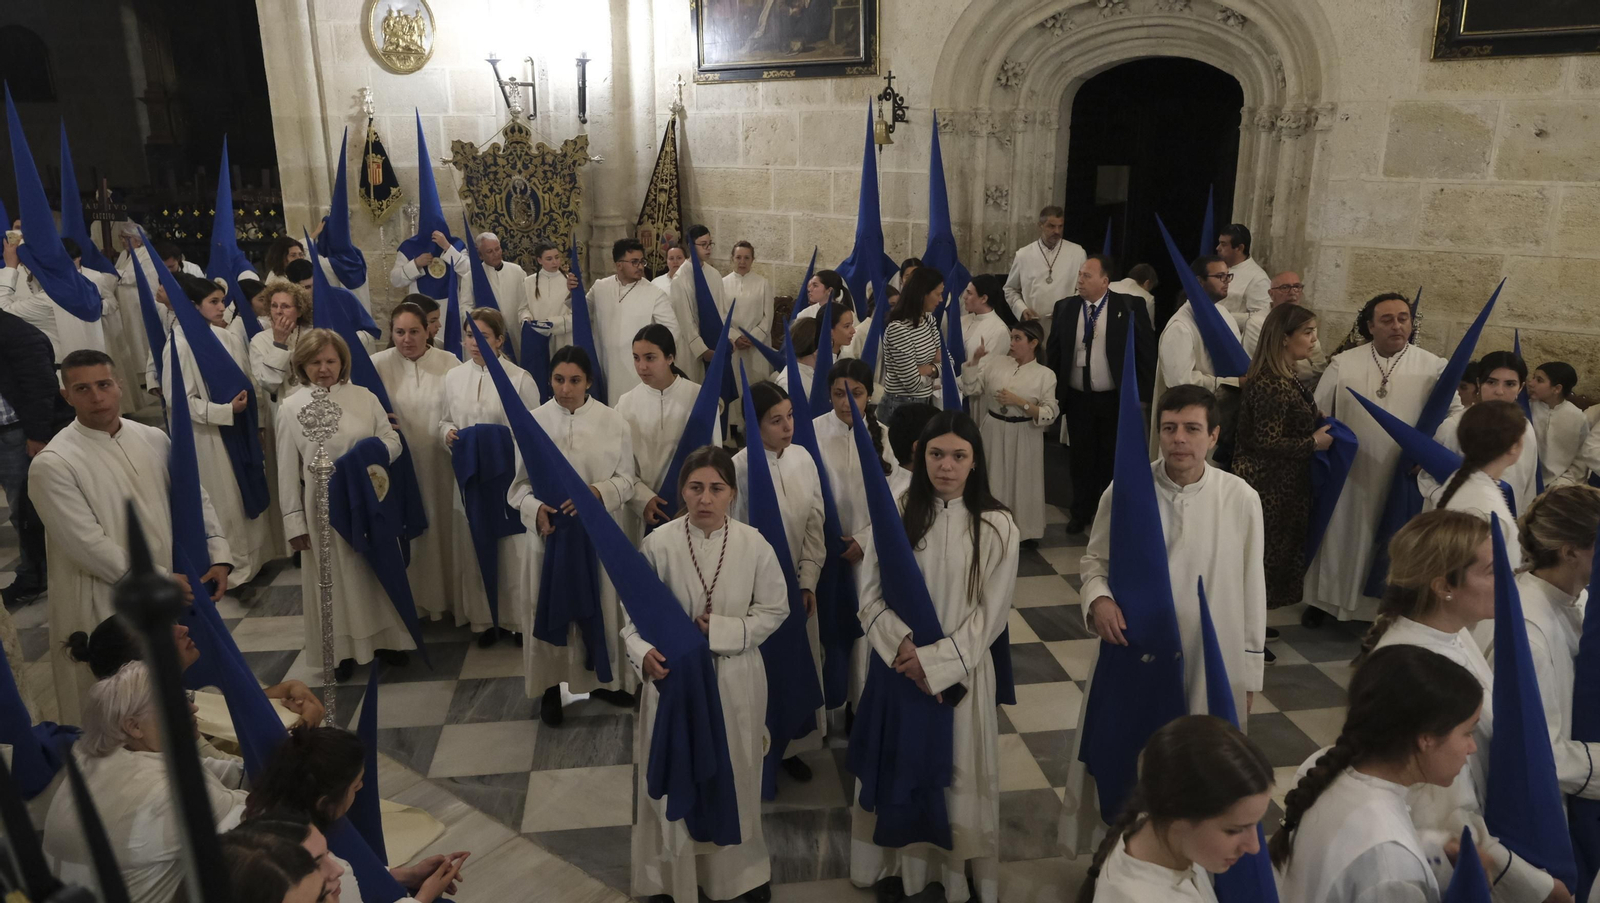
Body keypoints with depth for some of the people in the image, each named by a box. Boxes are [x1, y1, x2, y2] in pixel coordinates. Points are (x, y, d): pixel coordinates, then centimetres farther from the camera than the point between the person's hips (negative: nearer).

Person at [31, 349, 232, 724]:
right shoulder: (52, 464, -14)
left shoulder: (154, 439, 3)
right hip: (103, 608, -5)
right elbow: (88, 545, -17)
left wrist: (219, 555, 0)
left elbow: (195, 498, 11)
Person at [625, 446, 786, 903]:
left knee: (735, 779, 16)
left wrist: (722, 631, -14)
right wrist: (642, 653, -25)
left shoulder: (753, 544, -10)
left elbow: (775, 609, -1)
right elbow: (634, 612, -6)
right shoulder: (659, 544, -13)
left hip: (735, 680, 1)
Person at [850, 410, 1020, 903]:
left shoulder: (996, 526, -9)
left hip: (961, 669, -1)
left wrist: (935, 660, -14)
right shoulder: (895, 513, -5)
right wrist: (902, 644, -17)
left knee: (956, 769, 10)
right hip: (898, 666, 1)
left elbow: (991, 613, -8)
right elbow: (871, 594, -3)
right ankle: (900, 862, 33)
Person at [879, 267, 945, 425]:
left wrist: (930, 368, -11)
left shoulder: (928, 319, 3)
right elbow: (913, 383, -22)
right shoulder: (898, 329, -24)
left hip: (924, 403, 8)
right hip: (901, 406, -8)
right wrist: (933, 368, -3)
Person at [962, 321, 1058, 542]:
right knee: (993, 481, 10)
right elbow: (969, 389, 2)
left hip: (1023, 437, -3)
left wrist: (1019, 402, -18)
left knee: (1021, 482, 7)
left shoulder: (1045, 374, -5)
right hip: (993, 432, 3)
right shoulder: (997, 364, 4)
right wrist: (975, 360, -8)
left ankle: (1024, 530, 25)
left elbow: (1050, 415, -10)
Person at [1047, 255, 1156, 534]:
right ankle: (1081, 513, 26)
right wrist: (1055, 389, 4)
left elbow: (1146, 348, -6)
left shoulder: (1128, 308, -9)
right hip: (1078, 398, 2)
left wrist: (1140, 390, -7)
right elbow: (1053, 350, 7)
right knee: (1081, 457, 11)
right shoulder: (1066, 307, 0)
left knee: (1111, 459, 11)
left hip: (1115, 399, -2)